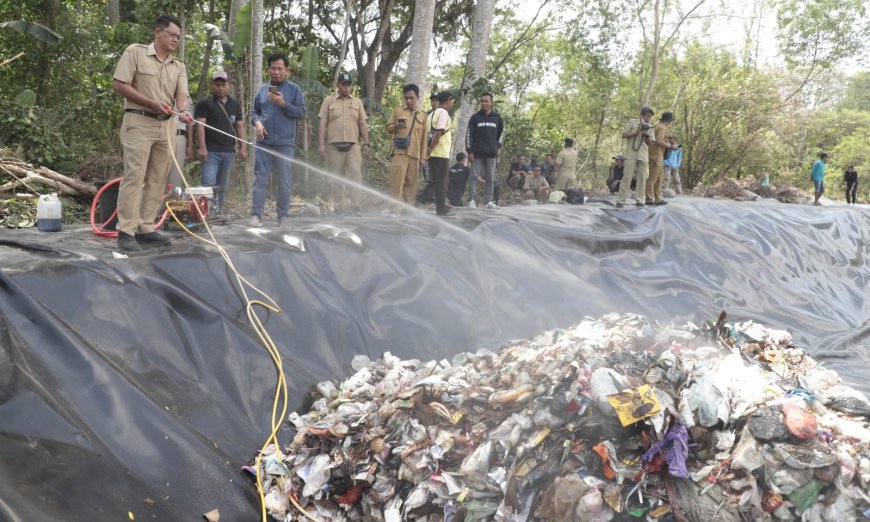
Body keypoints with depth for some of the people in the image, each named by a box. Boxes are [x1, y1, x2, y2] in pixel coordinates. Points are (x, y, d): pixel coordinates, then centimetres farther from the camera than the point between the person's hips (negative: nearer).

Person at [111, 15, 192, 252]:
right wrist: (151, 103, -15)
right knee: (134, 177, -10)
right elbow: (119, 84, -7)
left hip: (166, 126, 6)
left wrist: (183, 110, -23)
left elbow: (182, 94, 1)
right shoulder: (135, 52, -2)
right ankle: (125, 231, -8)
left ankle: (144, 228, 12)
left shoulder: (179, 66, 13)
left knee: (157, 180, 5)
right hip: (139, 123, -6)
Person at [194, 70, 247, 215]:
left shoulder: (235, 105, 17)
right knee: (209, 183, -14)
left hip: (229, 151, 5)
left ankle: (219, 213, 13)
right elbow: (200, 125, -5)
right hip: (211, 151, -5)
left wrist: (243, 148, 6)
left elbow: (240, 127, 16)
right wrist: (202, 147, -15)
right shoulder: (204, 103, 2)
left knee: (222, 186, 8)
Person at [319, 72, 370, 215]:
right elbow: (323, 124, 4)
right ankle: (338, 209, 8)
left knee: (356, 173, -14)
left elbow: (363, 124, 12)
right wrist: (321, 144, -5)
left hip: (353, 144, 1)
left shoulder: (357, 102, 14)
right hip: (334, 145, -1)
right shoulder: (329, 101, 8)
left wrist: (366, 143, 4)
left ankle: (355, 207, -14)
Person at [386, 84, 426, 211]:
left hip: (414, 155, 3)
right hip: (399, 152, -3)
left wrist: (422, 156, 11)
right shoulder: (397, 111, 8)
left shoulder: (422, 115, 15)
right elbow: (388, 128, 9)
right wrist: (395, 127, -14)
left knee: (411, 183, 4)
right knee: (397, 181, -10)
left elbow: (424, 138, 15)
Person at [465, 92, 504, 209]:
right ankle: (471, 200, -2)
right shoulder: (475, 117, 2)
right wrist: (469, 151, -8)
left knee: (490, 178, 3)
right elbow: (469, 135, 0)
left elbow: (501, 132, 20)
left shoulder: (497, 117, 8)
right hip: (477, 153, -2)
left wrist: (498, 147, 7)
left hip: (492, 153, 2)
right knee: (474, 176, -3)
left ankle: (489, 201, 6)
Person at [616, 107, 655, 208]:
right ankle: (620, 200, -5)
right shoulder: (632, 122, 2)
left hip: (644, 156, 4)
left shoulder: (650, 127, 12)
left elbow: (649, 142, 9)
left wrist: (646, 135, -10)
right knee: (627, 177, -7)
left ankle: (639, 200, 4)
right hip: (631, 154, -4)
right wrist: (636, 132, -12)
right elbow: (623, 135, -1)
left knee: (642, 178, 0)